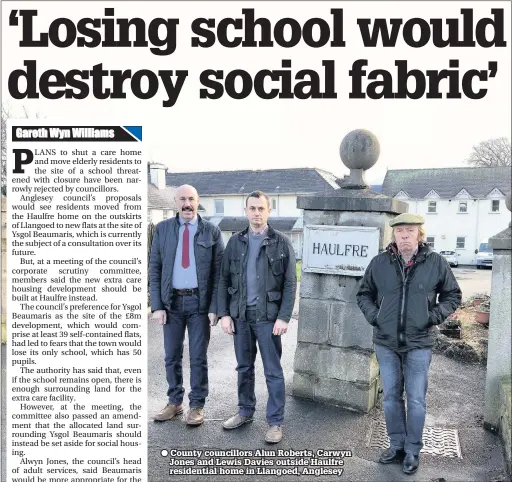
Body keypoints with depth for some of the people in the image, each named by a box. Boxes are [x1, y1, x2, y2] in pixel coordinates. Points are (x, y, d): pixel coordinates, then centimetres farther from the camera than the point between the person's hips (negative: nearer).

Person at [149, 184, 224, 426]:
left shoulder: (211, 231, -1)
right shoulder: (162, 229, 3)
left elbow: (218, 272, -2)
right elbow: (154, 268, 2)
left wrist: (214, 307, -9)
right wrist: (156, 305, -5)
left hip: (199, 301, -2)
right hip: (171, 301, 2)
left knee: (198, 357, 7)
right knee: (172, 356, 12)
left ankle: (197, 405, 22)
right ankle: (174, 402, 29)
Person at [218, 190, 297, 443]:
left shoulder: (281, 242, -4)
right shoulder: (235, 241, 5)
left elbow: (290, 283, -5)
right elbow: (224, 280, 7)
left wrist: (283, 317, -12)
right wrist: (224, 313, 0)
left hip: (268, 316, -3)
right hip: (240, 315, 4)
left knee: (273, 371, 5)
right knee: (244, 367, 16)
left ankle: (275, 422, 17)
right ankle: (245, 411, 34)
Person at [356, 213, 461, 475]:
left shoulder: (436, 262, -5)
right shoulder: (379, 262, -2)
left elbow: (453, 295, 7)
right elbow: (364, 294, 10)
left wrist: (434, 316, -7)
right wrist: (373, 315, -5)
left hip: (418, 344, -2)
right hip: (386, 343, 2)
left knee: (416, 400, 7)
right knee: (391, 397, 13)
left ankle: (412, 451, 25)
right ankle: (397, 445, 31)